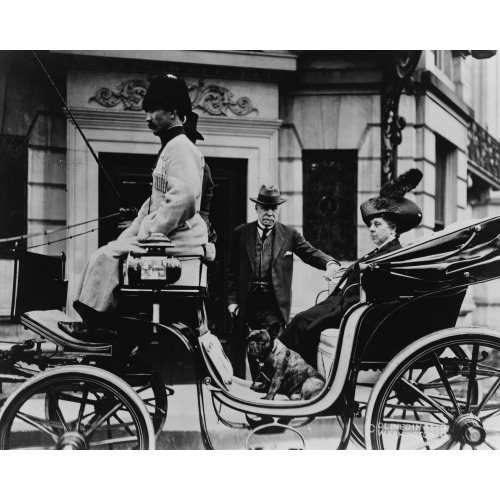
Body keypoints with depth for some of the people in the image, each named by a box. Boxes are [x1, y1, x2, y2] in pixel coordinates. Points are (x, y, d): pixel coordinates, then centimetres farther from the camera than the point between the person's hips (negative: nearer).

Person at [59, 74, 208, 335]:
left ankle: (92, 323, 0)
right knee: (110, 250, 9)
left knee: (107, 255, -12)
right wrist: (133, 231, 13)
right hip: (167, 236, 10)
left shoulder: (181, 149, -13)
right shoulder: (169, 148, 20)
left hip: (177, 240, -10)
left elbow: (183, 200, -26)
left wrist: (149, 233, -19)